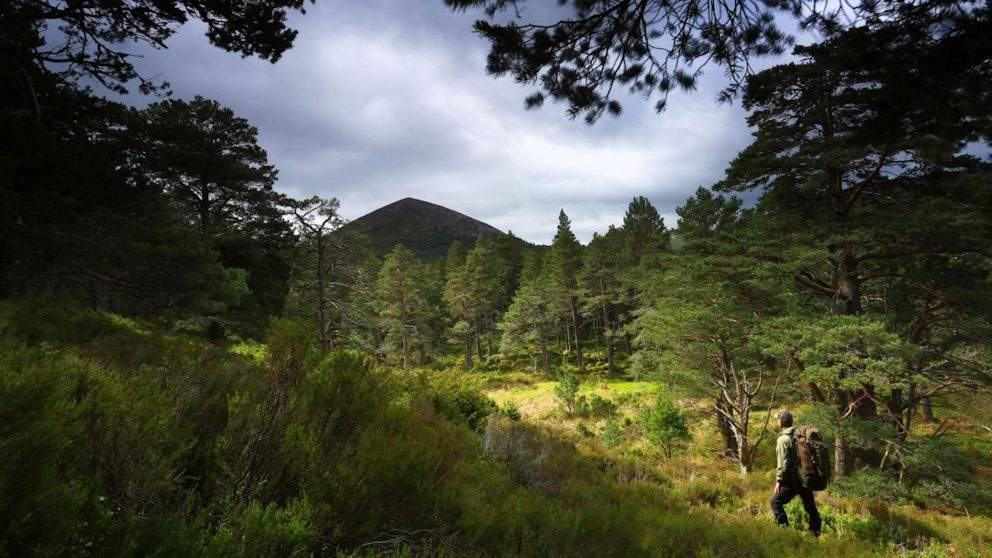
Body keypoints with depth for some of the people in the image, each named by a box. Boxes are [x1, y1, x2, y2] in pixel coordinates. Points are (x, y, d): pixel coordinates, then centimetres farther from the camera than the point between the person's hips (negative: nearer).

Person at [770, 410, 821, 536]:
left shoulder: (783, 439, -14)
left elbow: (783, 462, -17)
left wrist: (778, 480, -12)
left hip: (792, 480, -7)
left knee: (776, 502, 3)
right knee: (810, 506, 17)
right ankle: (815, 532, 23)